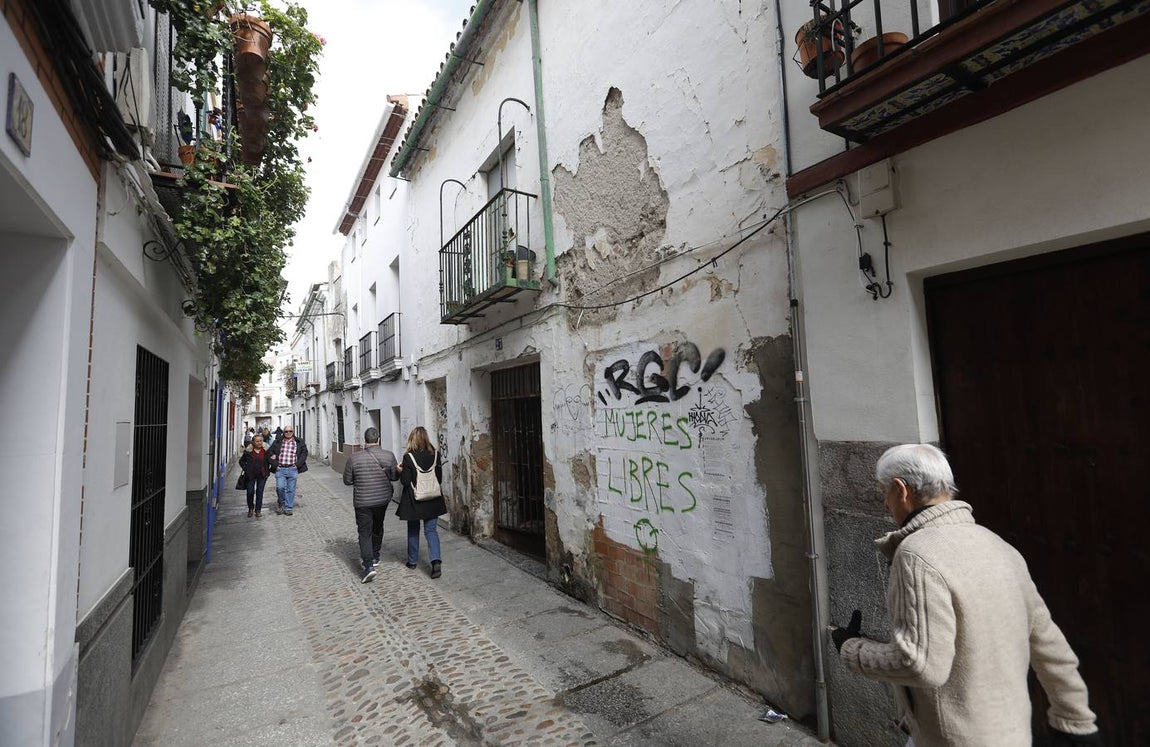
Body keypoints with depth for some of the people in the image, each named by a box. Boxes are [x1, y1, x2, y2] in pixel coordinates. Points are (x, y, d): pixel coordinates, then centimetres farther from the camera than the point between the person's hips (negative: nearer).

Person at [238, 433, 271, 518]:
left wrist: (268, 470, 1)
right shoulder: (248, 451, -1)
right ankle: (250, 509, 24)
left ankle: (258, 510, 15)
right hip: (251, 475, 0)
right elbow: (241, 461, 10)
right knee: (250, 492, 2)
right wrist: (245, 469, -1)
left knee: (260, 492, 5)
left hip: (262, 475, 0)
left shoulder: (266, 451, 0)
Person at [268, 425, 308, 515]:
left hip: (292, 469, 0)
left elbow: (304, 454, 6)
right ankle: (280, 502, 17)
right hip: (280, 469, 0)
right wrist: (275, 465, -2)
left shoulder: (299, 443, 8)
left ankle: (288, 509, 11)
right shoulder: (277, 443, 11)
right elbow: (270, 454, 11)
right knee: (280, 487, -11)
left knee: (291, 490, 2)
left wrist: (297, 464, -4)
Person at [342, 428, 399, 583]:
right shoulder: (389, 456, -9)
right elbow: (395, 477, -1)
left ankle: (369, 565, -10)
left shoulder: (354, 458, -12)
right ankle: (375, 557, 37)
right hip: (382, 500, 3)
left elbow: (347, 480, -3)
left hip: (362, 502, -3)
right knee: (377, 528, 22)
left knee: (364, 532, 2)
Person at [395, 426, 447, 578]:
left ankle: (412, 561, 29)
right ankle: (436, 560, -9)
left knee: (413, 530, 16)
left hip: (414, 500, -2)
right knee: (431, 530, 7)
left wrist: (401, 471, 4)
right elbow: (440, 478, 1)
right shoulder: (435, 454, -4)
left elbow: (406, 481, -13)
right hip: (433, 500, 2)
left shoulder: (409, 457, -14)